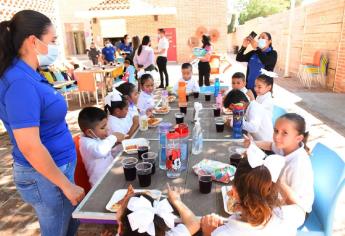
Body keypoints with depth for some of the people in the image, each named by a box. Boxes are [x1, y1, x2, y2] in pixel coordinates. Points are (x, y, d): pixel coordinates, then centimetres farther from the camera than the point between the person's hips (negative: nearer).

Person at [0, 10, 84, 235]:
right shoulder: (21, 83, -25)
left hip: (55, 167, 9)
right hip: (45, 176, -8)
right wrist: (67, 185, -18)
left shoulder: (27, 76, 5)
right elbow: (30, 147, -28)